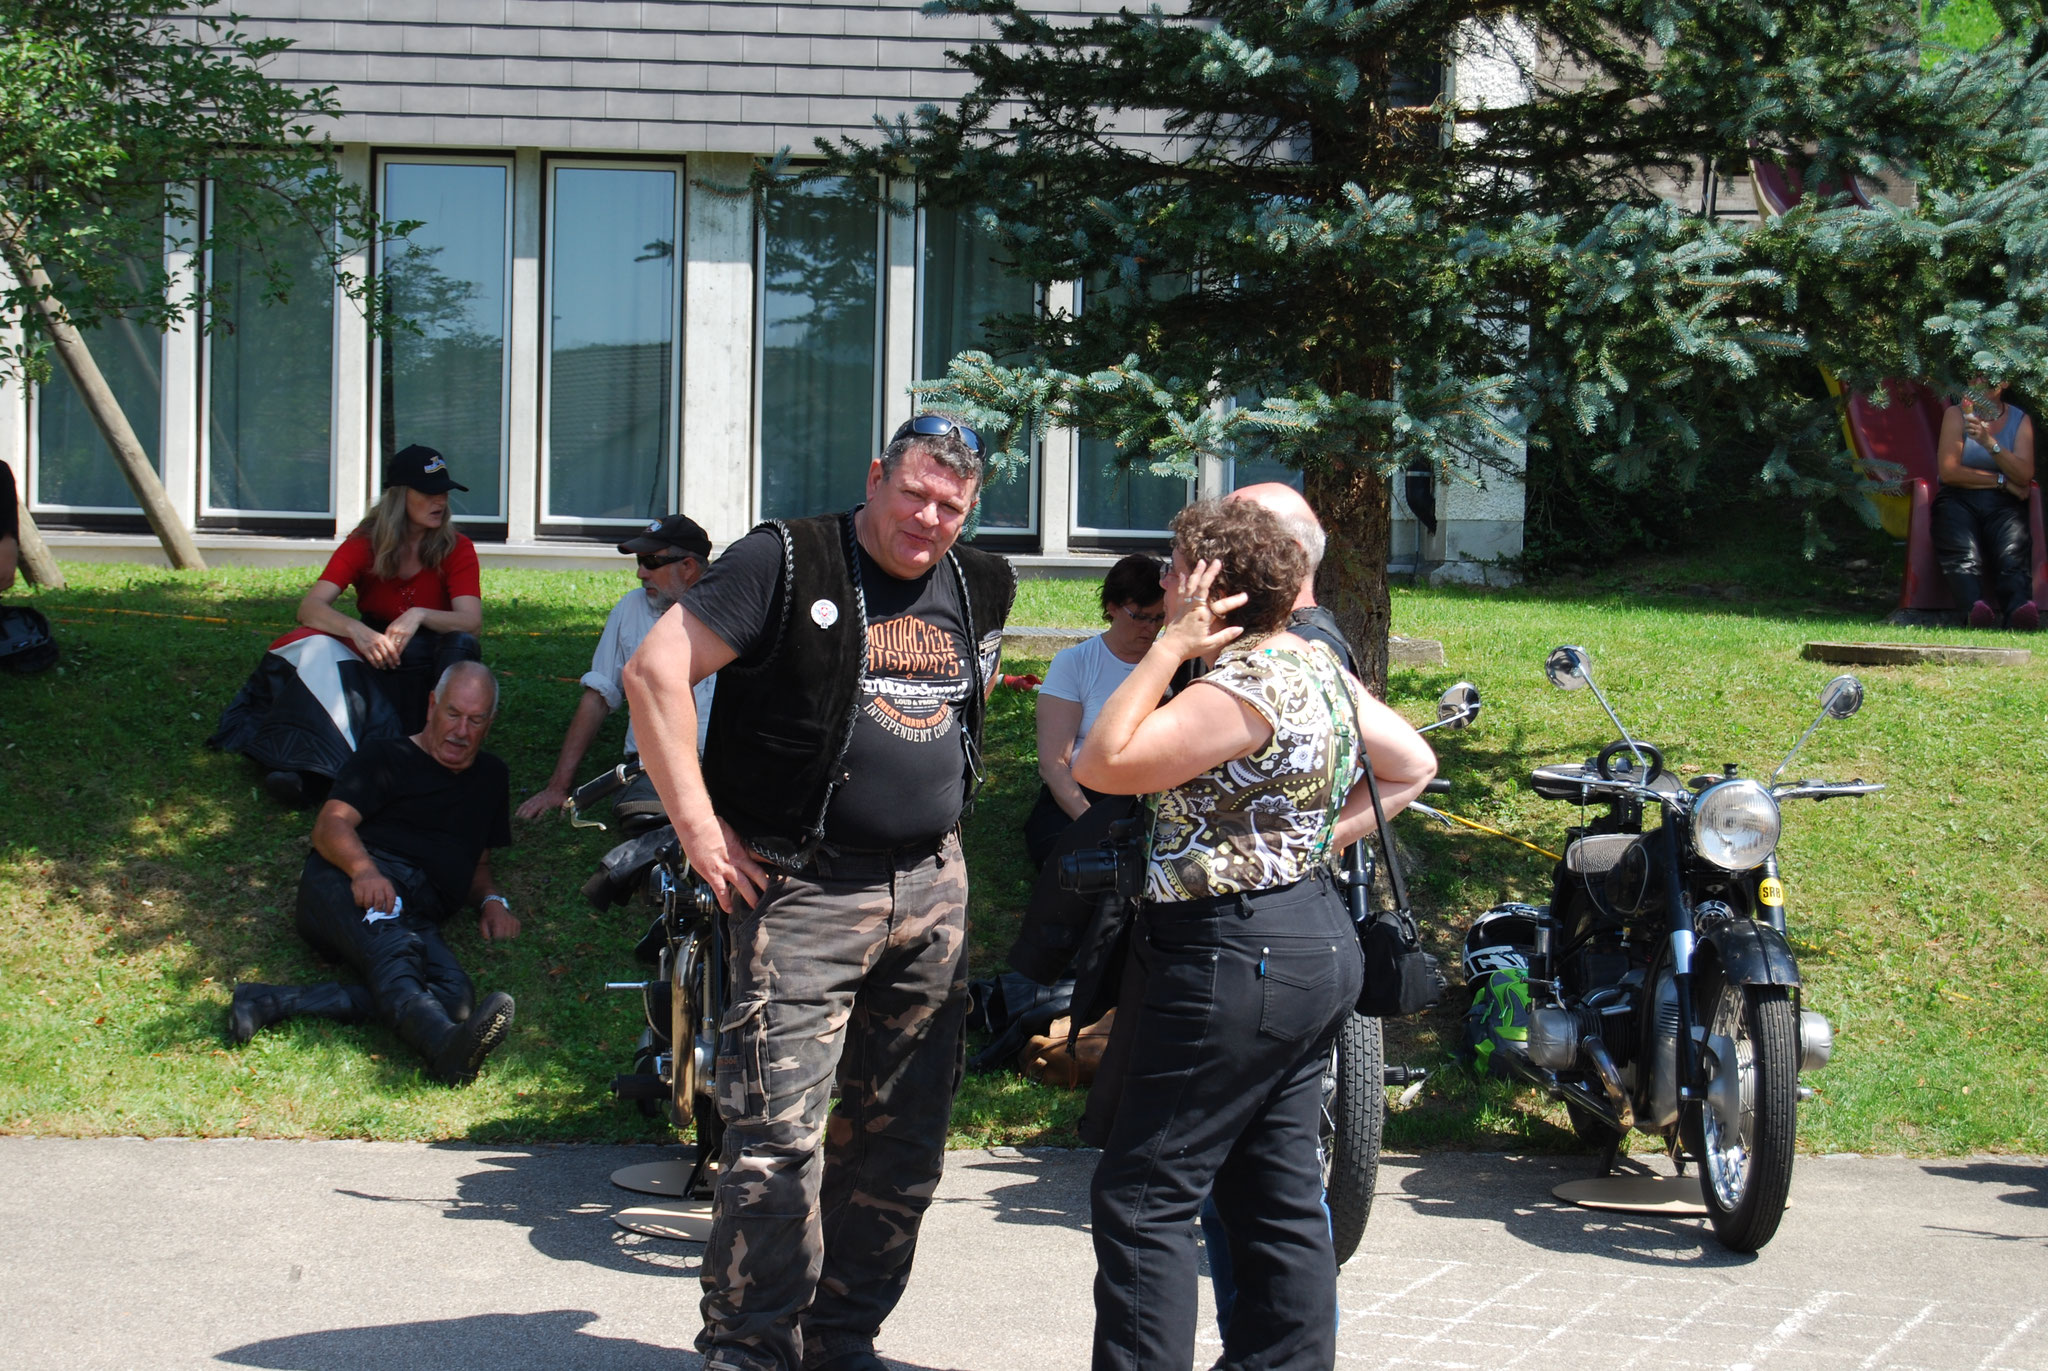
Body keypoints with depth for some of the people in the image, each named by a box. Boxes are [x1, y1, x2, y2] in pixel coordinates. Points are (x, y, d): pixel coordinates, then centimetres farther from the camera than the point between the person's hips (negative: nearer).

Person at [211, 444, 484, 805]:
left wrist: (420, 615, -35)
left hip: (427, 664, 0)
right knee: (318, 645, -29)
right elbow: (310, 607, -14)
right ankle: (306, 767, -44)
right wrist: (356, 630, -35)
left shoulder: (457, 549, -3)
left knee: (461, 645, -32)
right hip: (373, 661, 1)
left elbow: (471, 621, -16)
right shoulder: (365, 544, -2)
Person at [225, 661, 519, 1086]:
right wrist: (363, 868, -20)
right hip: (350, 882, -3)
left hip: (418, 916, 3)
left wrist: (493, 900, 15)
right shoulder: (386, 757, 17)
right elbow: (331, 826, 2)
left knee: (455, 994, -32)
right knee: (393, 950, -38)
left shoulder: (490, 776, 33)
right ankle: (442, 1042, -71)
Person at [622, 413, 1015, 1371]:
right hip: (803, 887, -6)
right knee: (778, 1131, -11)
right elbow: (656, 671, -12)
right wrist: (699, 825, -14)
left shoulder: (981, 590, 11)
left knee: (903, 1137, 10)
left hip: (933, 887, 6)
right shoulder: (786, 562, -8)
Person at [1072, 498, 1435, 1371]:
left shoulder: (1243, 688, -19)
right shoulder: (1315, 663, 11)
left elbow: (1102, 764, -21)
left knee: (1141, 1199, -6)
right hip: (1315, 943, 10)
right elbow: (1412, 765, 20)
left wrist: (1170, 646, -17)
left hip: (1239, 959, -10)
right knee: (1278, 1194, 13)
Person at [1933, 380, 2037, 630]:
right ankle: (1975, 608, -62)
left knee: (2012, 552, -32)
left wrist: (1989, 443, -14)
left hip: (2003, 504, 1)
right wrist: (2001, 481, -2)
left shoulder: (2020, 421, 15)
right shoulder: (1957, 415, 11)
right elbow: (1948, 471, -2)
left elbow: (2024, 476, -1)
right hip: (1959, 499, -1)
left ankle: (2021, 609, -60)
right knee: (1963, 554, -35)